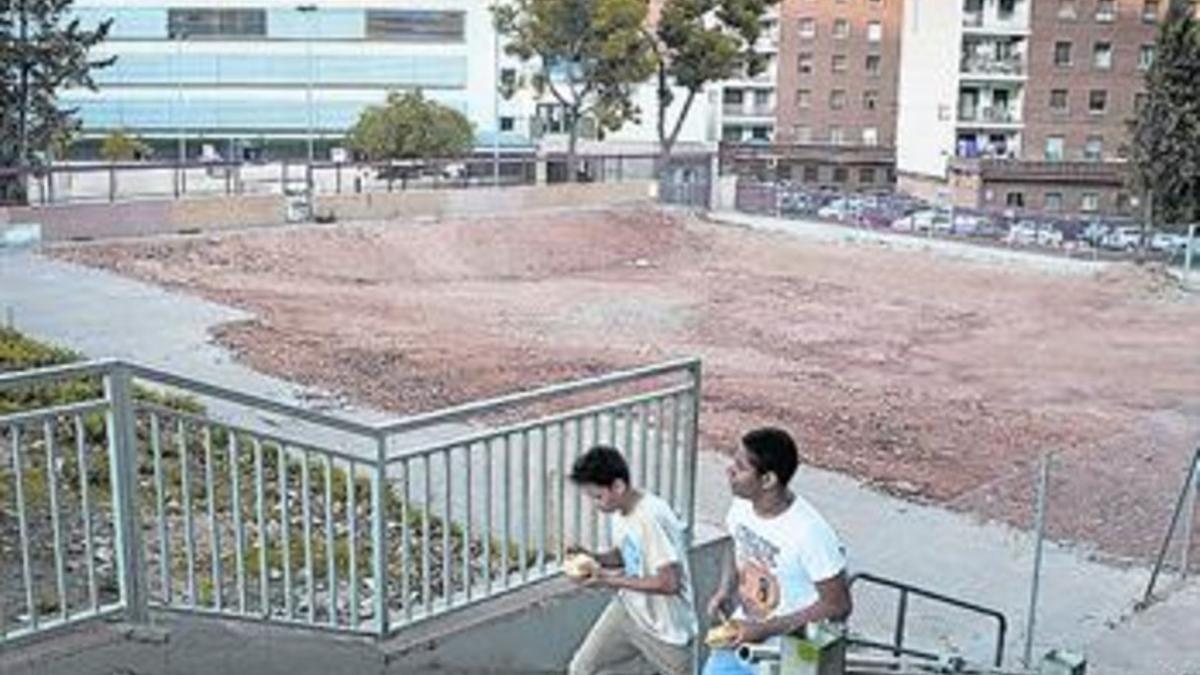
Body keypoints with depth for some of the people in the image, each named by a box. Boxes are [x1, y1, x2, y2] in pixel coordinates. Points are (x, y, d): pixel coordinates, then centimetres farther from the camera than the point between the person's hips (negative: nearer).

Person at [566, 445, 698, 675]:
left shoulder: (651, 518, -30)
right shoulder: (620, 512, -3)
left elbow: (669, 583, -30)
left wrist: (613, 581, -25)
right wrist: (593, 559, -7)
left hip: (663, 625, -8)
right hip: (627, 610, 8)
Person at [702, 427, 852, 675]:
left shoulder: (809, 532, -30)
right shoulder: (742, 506, -9)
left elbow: (837, 605, -22)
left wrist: (767, 629, -25)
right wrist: (725, 589, -5)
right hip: (739, 636, 6)